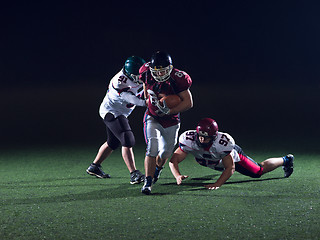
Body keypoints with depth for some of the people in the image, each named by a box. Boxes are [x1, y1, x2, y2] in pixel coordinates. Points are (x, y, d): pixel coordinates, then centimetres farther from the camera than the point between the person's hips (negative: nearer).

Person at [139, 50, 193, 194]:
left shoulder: (177, 79, -26)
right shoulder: (148, 73, -16)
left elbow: (188, 102, -21)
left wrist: (169, 111, -27)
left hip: (171, 121, 0)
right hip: (152, 118, 0)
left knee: (166, 153, 11)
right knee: (152, 148, -18)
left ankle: (157, 168, 46)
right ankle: (148, 183, -16)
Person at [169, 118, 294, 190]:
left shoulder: (223, 142, -47)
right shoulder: (189, 139, -40)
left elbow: (230, 168, -41)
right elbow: (174, 160, -38)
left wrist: (217, 184, -56)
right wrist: (178, 176, -59)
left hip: (234, 157, -4)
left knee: (259, 171, 11)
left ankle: (286, 160, 37)